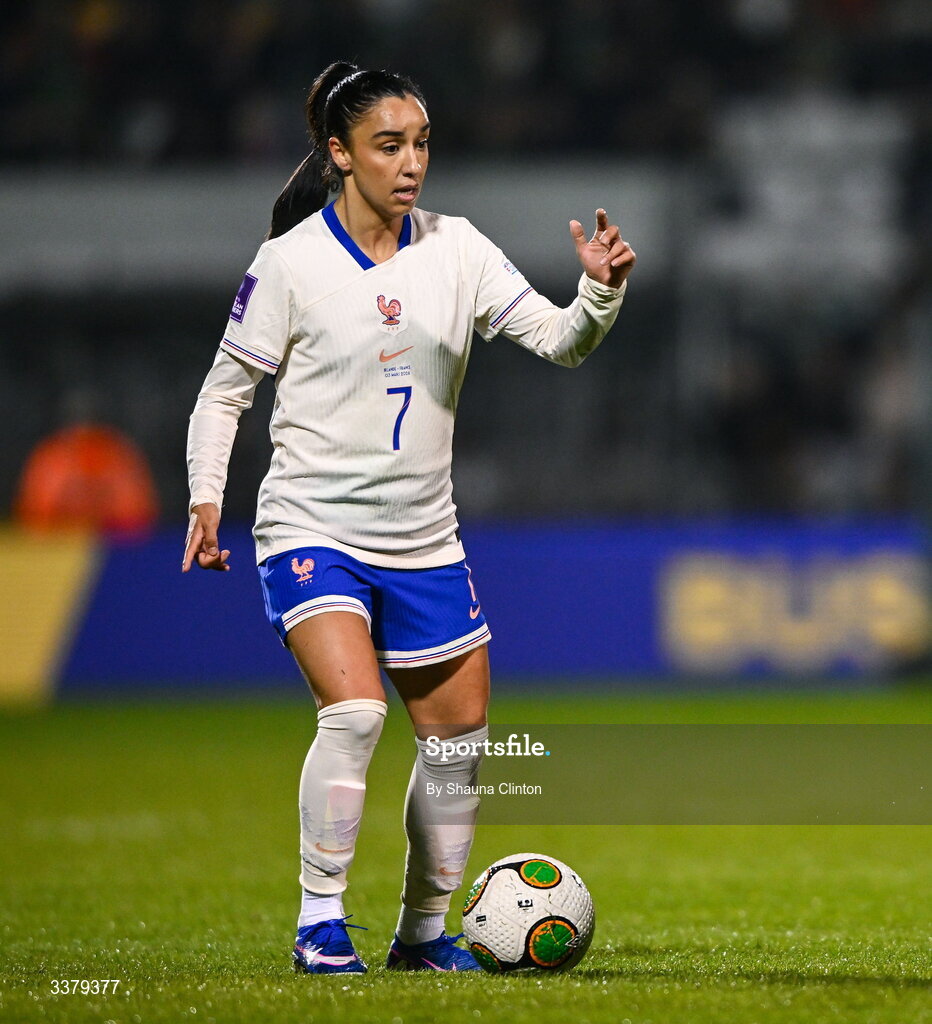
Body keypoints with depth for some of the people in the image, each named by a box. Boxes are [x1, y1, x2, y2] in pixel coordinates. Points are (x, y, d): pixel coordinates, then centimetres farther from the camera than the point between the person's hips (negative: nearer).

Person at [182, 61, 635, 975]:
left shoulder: (454, 250, 2)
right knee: (354, 709, -25)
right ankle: (320, 920, -11)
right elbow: (225, 389, 0)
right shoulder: (291, 262, -7)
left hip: (423, 539, 5)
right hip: (311, 530, -5)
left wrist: (600, 292, -21)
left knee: (459, 739, 8)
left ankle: (424, 931, 25)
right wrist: (205, 500, -10)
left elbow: (557, 341, -1)